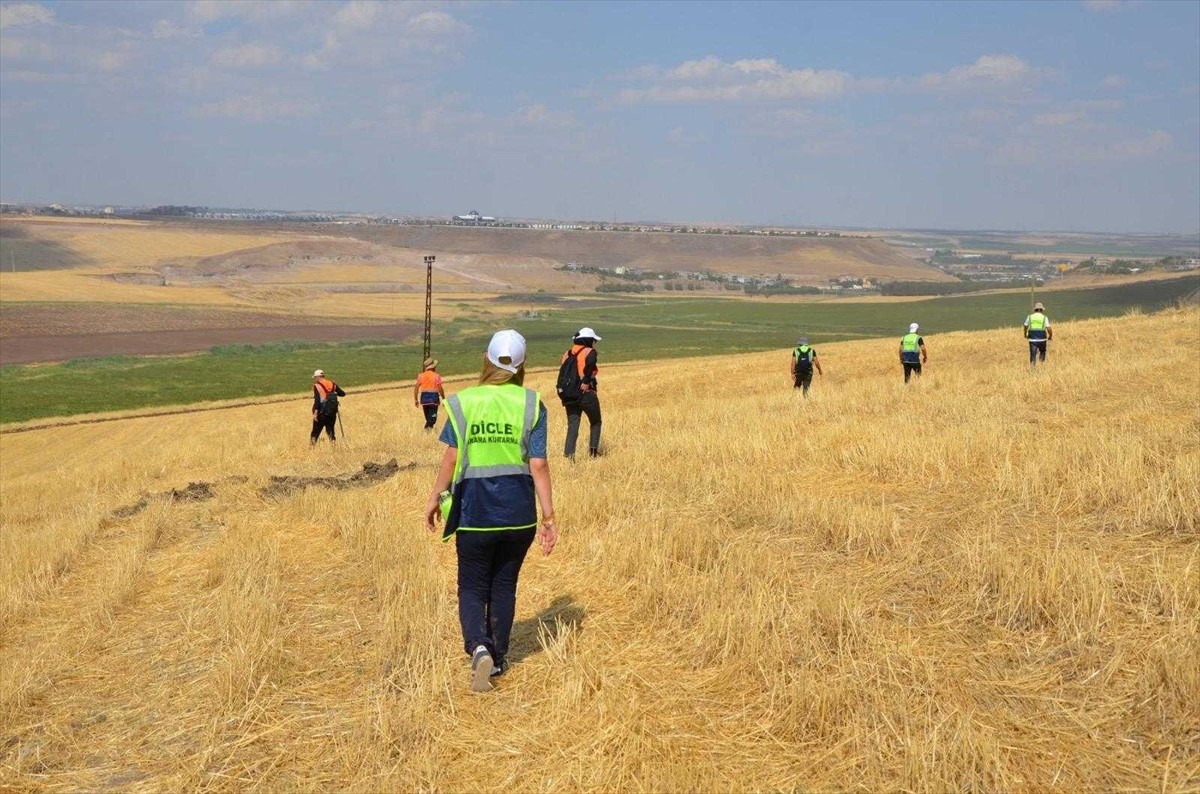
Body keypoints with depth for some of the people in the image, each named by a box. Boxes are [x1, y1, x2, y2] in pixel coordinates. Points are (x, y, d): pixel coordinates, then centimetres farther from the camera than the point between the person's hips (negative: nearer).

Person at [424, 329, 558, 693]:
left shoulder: (463, 402, -5)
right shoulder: (530, 404, -4)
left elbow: (452, 458, -6)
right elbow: (538, 465, -6)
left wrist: (435, 498, 8)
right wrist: (548, 517, -1)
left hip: (474, 510, -1)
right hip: (518, 512, 1)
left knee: (473, 587, 10)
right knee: (504, 585, 18)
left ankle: (478, 647, -14)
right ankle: (498, 658, 26)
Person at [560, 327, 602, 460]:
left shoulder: (568, 354, 11)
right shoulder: (590, 352, -4)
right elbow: (590, 364, -26)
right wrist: (586, 381, -19)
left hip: (569, 396, 4)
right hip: (586, 394, -4)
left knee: (572, 425, 5)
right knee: (595, 422, 18)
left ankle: (569, 453, -9)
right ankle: (593, 449, 9)